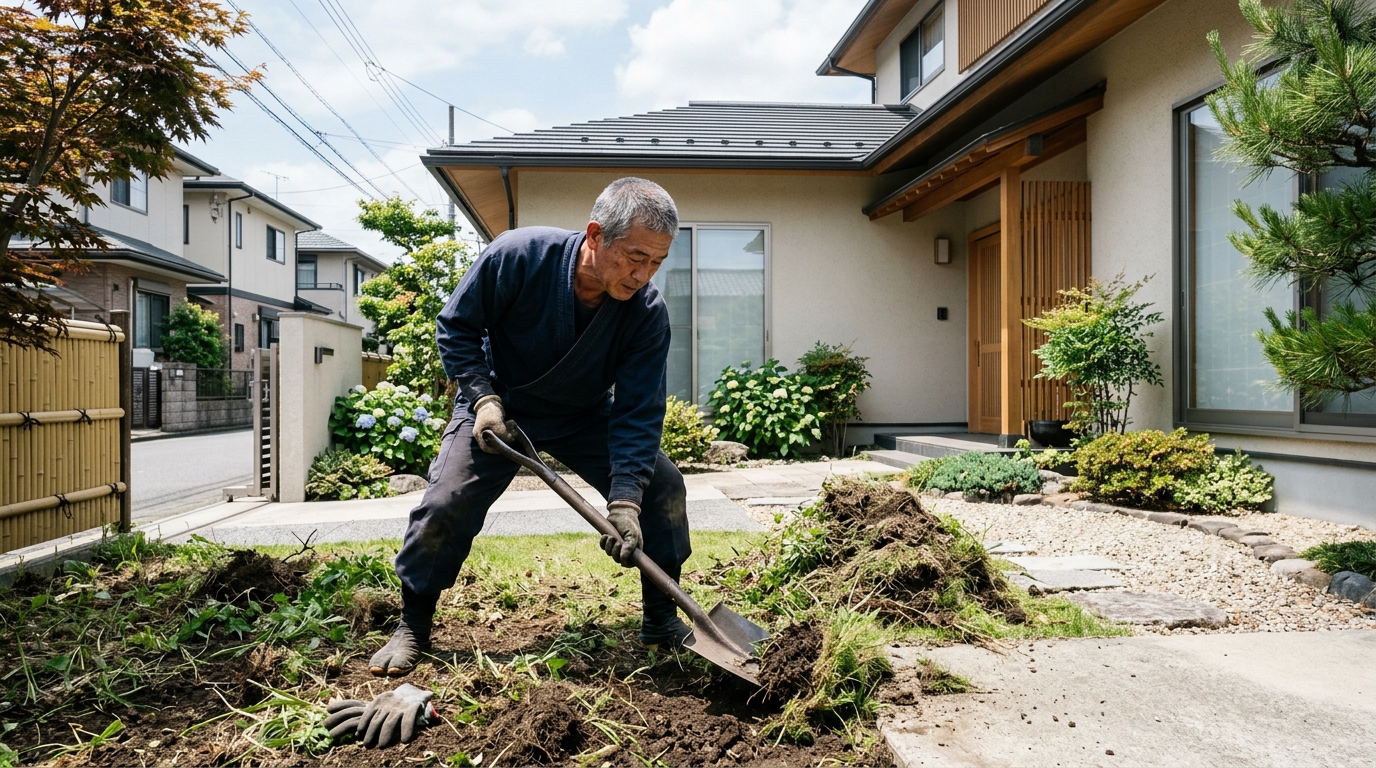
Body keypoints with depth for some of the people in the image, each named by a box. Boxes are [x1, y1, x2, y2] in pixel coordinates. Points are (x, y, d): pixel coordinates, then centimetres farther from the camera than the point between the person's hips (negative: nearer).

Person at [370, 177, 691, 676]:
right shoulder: (518, 256, -30)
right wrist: (484, 397, -24)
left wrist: (625, 500, -35)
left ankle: (662, 621, 9)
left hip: (586, 418, 2)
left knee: (663, 487, -9)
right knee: (445, 504, -15)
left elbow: (638, 412, -25)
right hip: (500, 407, -2)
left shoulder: (648, 313, -25)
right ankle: (413, 628, 11)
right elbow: (456, 326, -14)